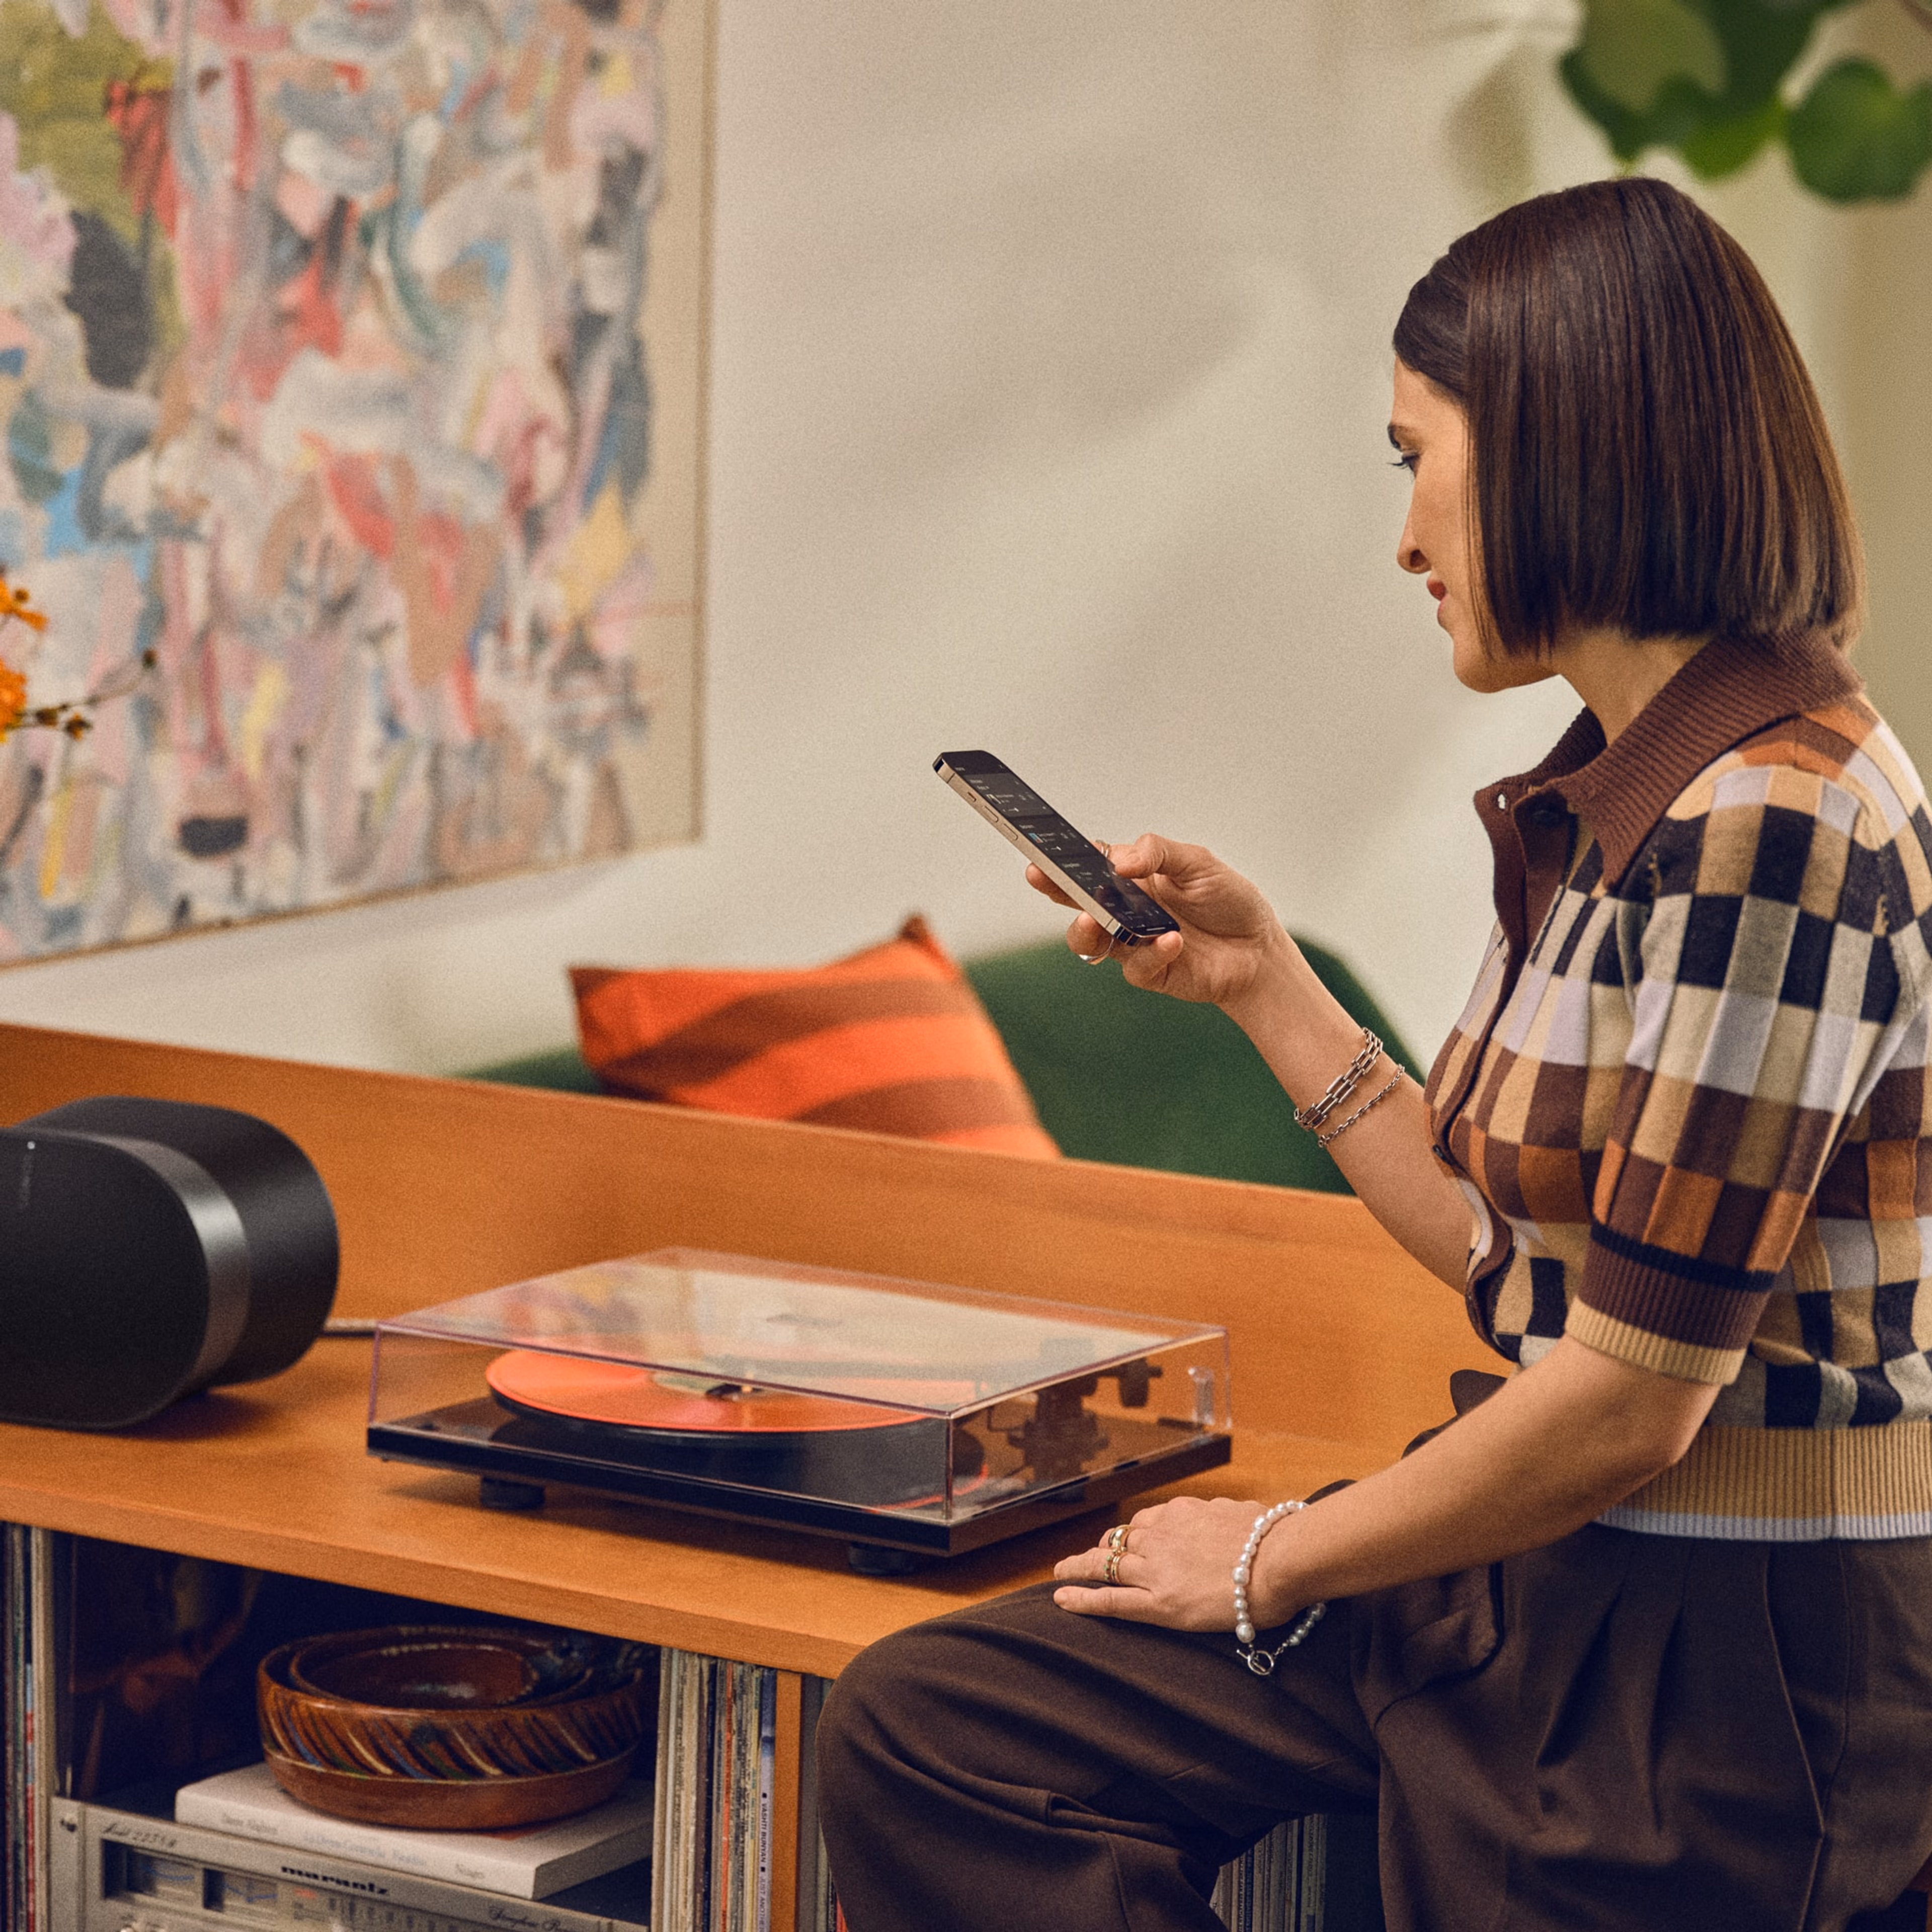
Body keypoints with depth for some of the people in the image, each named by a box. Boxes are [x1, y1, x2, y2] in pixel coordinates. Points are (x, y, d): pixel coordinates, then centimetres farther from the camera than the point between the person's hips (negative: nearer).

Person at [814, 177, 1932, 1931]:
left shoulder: (1769, 824, -22)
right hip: (1541, 1576, 9)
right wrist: (1263, 983, 12)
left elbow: (1632, 1398, -22)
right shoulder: (1611, 810, 8)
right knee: (921, 1735, 0)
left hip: (1717, 1657, -9)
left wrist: (1271, 1567, -9)